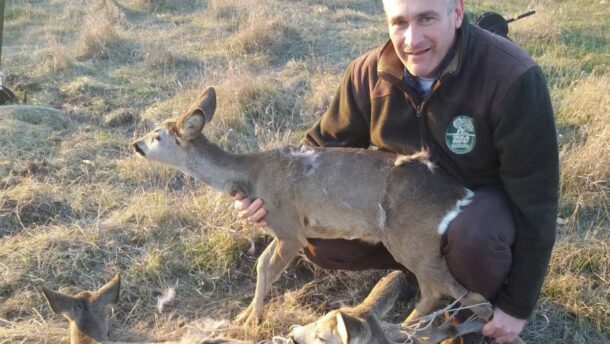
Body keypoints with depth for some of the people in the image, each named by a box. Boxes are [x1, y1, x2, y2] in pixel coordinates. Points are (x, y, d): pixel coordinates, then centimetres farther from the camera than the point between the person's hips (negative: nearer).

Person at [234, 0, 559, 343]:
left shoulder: (513, 79, -29)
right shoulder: (371, 71, -16)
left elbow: (535, 201, -23)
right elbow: (324, 146, -4)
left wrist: (517, 305, -18)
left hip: (484, 198, -4)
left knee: (472, 235, -39)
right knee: (319, 241, -12)